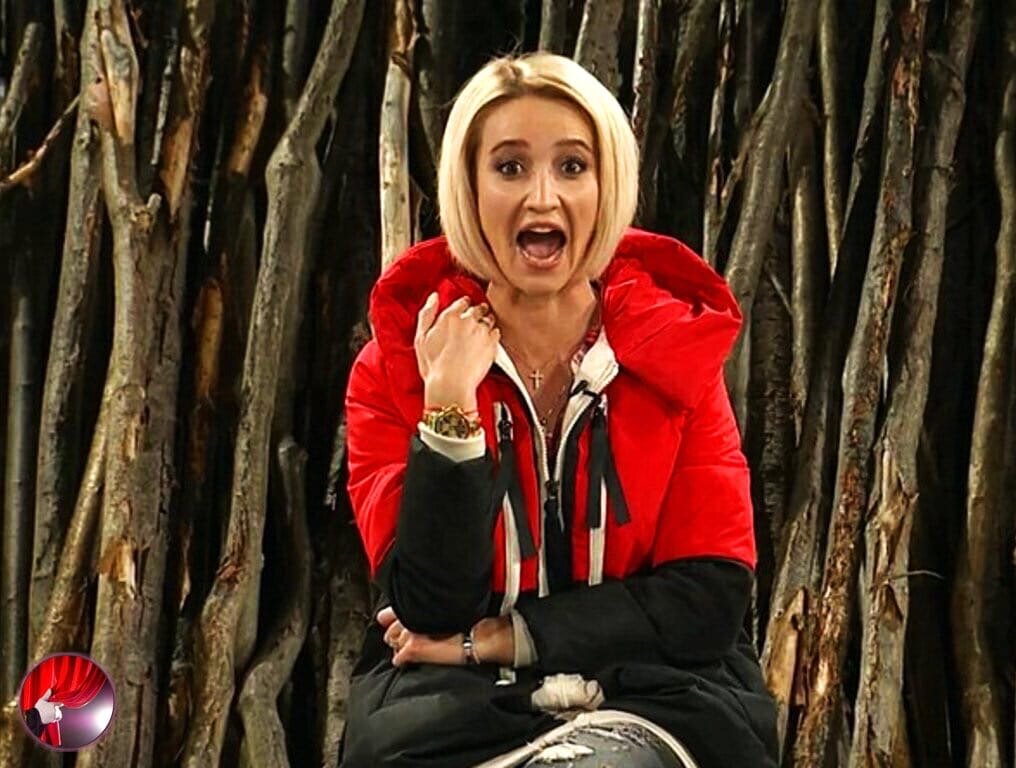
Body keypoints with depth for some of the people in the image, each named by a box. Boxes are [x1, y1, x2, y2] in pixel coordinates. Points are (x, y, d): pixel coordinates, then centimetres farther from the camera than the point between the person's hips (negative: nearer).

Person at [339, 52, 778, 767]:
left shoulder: (676, 350, 1)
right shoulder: (395, 365, -1)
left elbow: (711, 597, -5)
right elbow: (428, 613, -10)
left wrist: (500, 639, -10)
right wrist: (450, 411, -20)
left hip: (651, 701, 0)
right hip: (453, 708, 0)